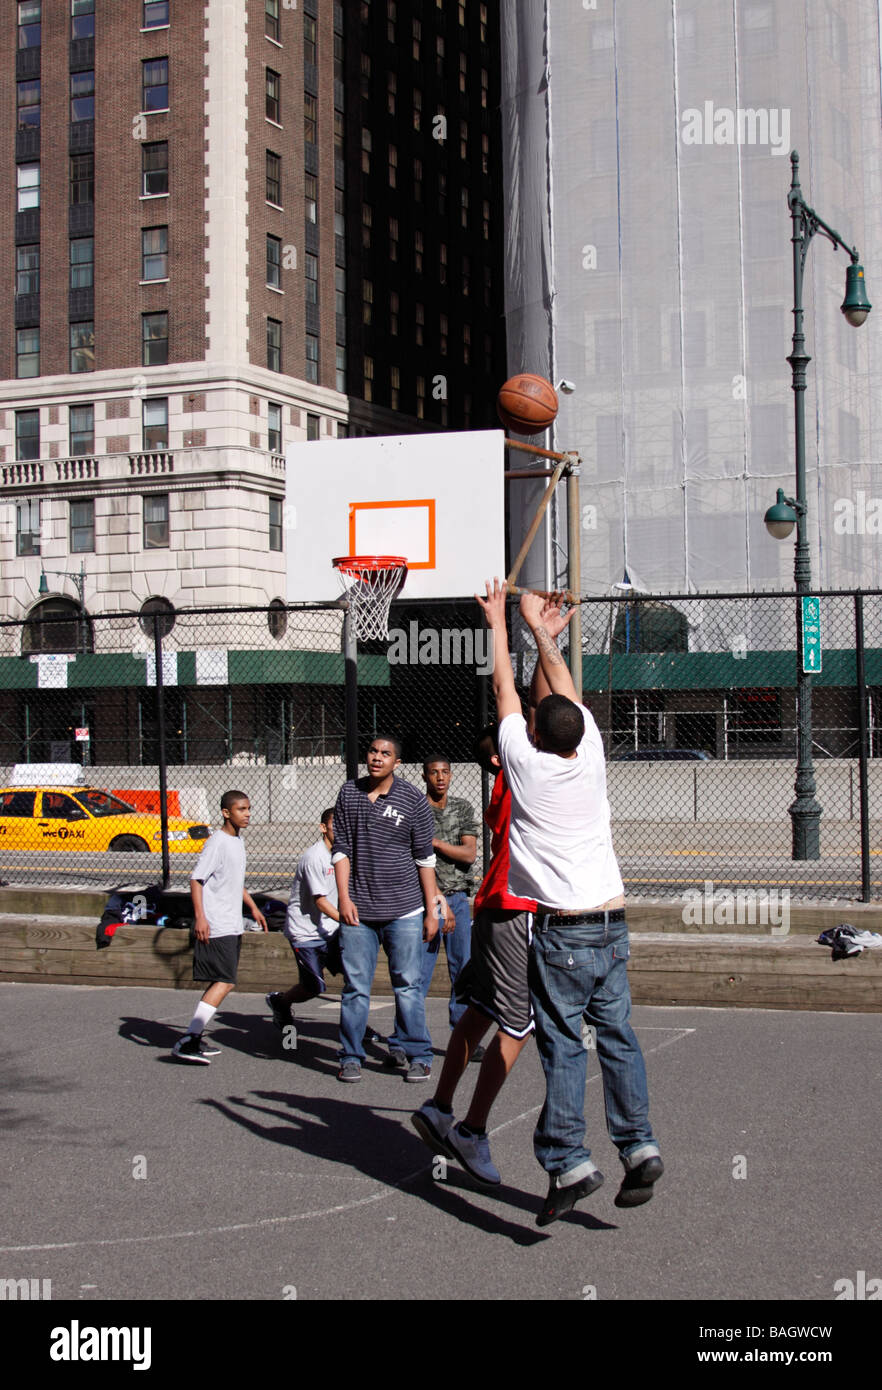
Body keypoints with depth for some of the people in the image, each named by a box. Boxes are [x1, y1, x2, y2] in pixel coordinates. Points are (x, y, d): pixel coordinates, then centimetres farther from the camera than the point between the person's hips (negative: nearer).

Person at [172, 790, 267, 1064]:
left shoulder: (238, 841, 15)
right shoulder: (217, 841, -14)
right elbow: (196, 879, -17)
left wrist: (253, 907, 27)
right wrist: (200, 917, -24)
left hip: (233, 927, 10)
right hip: (216, 928, -10)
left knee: (222, 983, 12)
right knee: (225, 983, -15)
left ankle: (195, 1038, 19)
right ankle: (188, 1041, -15)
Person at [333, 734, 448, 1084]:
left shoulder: (413, 800, 0)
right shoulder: (349, 793, 7)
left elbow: (425, 858, 4)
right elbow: (341, 848, 8)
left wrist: (431, 910, 2)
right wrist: (344, 898, -1)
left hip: (403, 910, -2)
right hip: (357, 910, 2)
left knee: (408, 985, 1)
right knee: (355, 986, 4)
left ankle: (419, 1057, 10)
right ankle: (351, 1057, 14)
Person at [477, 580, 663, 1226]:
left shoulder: (526, 762, -7)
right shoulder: (590, 754, 3)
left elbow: (505, 689, 7)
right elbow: (564, 684, 17)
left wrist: (499, 622, 20)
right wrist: (539, 624, 29)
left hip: (562, 930, -5)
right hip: (614, 923, 5)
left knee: (563, 1045, -3)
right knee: (618, 1036, 9)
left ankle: (568, 1161, -6)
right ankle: (639, 1146, 5)